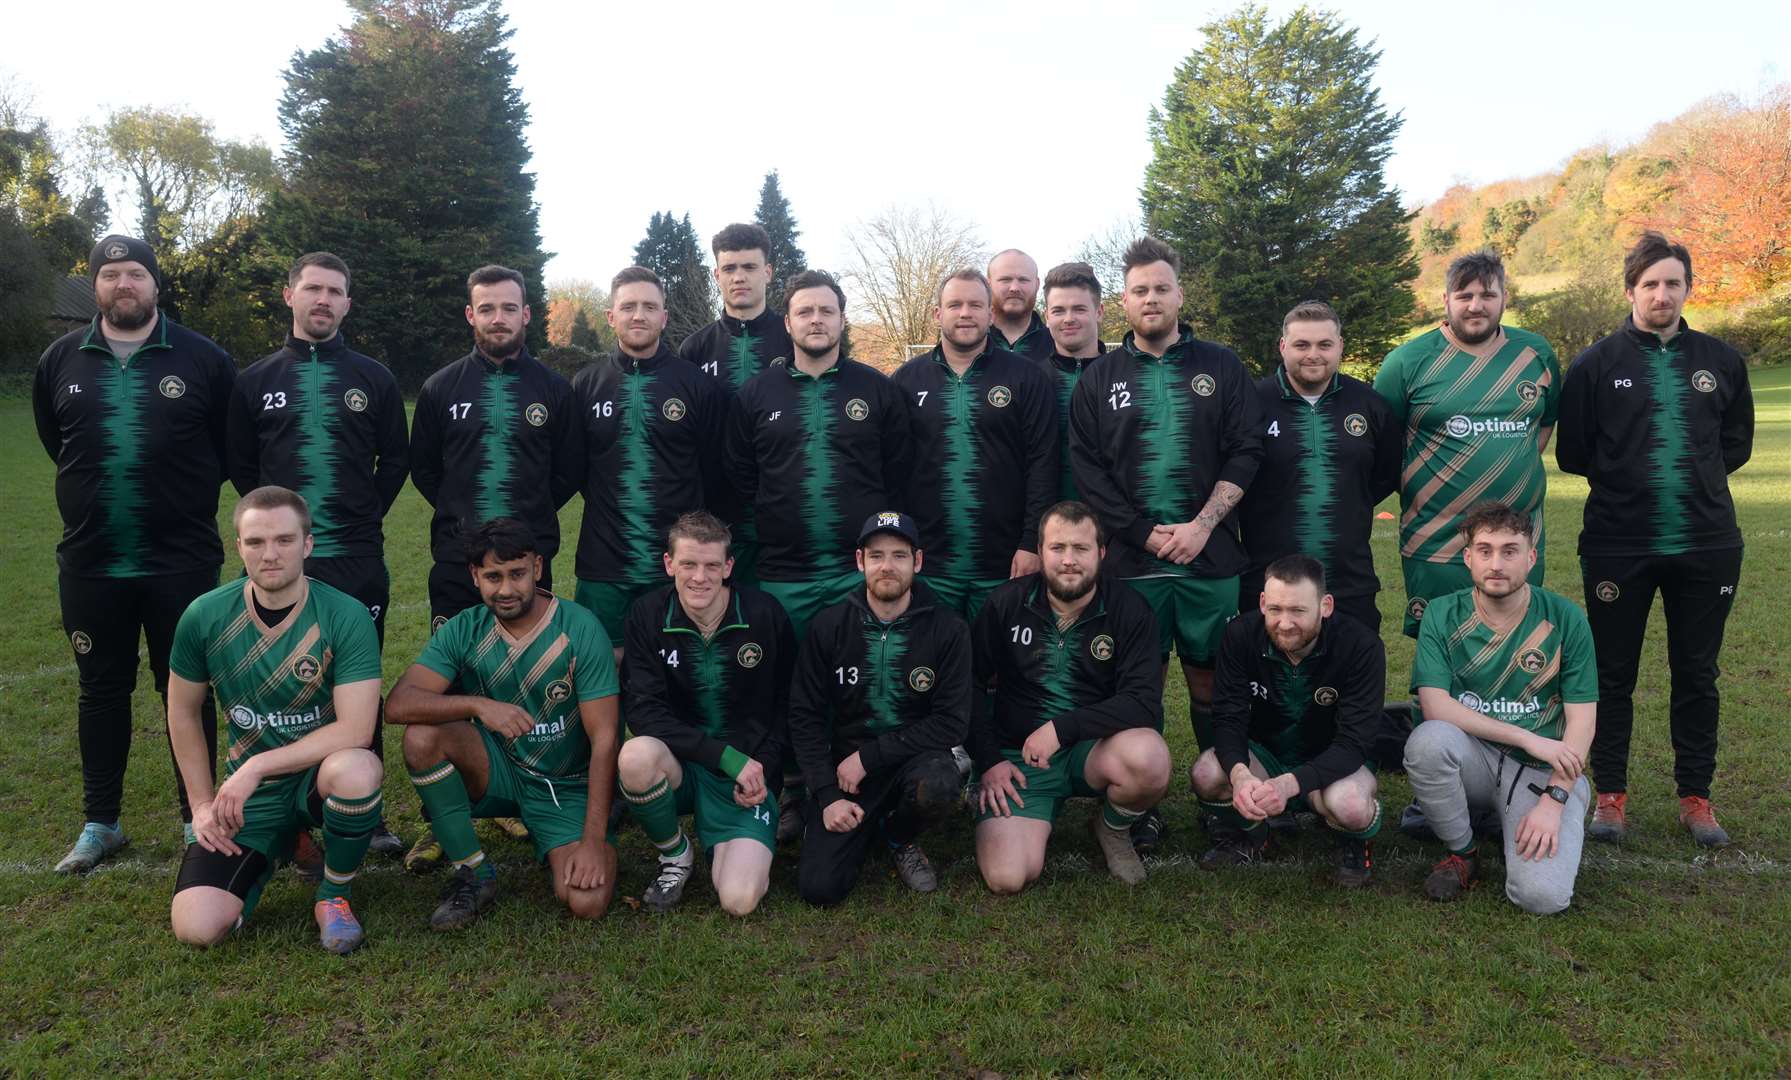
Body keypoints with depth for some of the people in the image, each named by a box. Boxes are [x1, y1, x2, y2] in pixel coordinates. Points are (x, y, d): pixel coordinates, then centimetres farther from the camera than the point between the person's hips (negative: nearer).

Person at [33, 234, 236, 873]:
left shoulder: (204, 361, -4)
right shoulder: (60, 360, 5)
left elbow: (232, 448, 5)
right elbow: (55, 442, 19)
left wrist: (188, 504, 6)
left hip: (182, 564, -3)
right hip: (90, 564, 3)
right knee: (101, 691, 13)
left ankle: (198, 821, 19)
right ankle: (100, 823, 27)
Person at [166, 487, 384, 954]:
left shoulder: (346, 616, -18)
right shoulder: (205, 616, -8)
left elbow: (355, 731, -24)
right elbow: (183, 713, 7)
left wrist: (256, 766, -23)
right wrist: (203, 804, 4)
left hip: (320, 774, -3)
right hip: (248, 795, 3)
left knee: (356, 770, -40)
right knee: (196, 927, -15)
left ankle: (334, 896, -8)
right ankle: (267, 858, 22)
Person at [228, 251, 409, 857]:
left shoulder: (374, 379, 7)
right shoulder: (255, 380, 9)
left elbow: (396, 458, 12)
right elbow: (239, 464, 14)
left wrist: (367, 514, 5)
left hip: (358, 558, -1)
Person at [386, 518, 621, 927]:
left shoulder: (580, 629, -16)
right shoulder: (464, 630, -6)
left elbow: (604, 740, -17)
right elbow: (398, 704, -18)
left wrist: (593, 841, -24)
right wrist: (478, 705, -35)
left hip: (569, 786, -3)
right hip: (498, 771, 3)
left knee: (587, 901, -26)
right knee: (422, 735, -26)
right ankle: (474, 874, -10)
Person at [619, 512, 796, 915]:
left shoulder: (765, 615, -7)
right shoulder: (647, 615, -6)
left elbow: (787, 703, 4)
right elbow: (644, 713, -13)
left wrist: (762, 768, -11)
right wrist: (726, 755, -22)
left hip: (748, 772, -1)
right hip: (679, 764, 1)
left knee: (739, 900, -21)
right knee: (636, 755, -36)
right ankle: (675, 856, -4)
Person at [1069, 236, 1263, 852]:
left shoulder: (1220, 367, 8)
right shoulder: (1100, 378, 7)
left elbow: (1245, 453, 2)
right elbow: (1086, 468, 0)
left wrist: (1202, 525, -10)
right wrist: (1146, 535, -9)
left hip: (1210, 559, 0)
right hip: (1132, 560, 0)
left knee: (1210, 679, 7)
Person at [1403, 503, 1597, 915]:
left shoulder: (1564, 619, -5)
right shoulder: (1443, 615, -5)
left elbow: (1582, 719, -5)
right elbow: (1435, 706, -15)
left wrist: (1554, 800, -16)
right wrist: (1527, 738, -19)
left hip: (1544, 770, 0)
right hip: (1474, 760, 1)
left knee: (1543, 895, -24)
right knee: (1428, 739, -35)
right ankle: (1462, 852, -6)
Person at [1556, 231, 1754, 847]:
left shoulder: (1720, 361, 6)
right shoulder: (1596, 364, -1)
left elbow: (1736, 443, 15)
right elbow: (1572, 454, 2)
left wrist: (1697, 476, 4)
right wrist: (1623, 480, 1)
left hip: (1706, 545, 2)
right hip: (1617, 545, -2)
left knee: (1697, 675, 11)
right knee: (1613, 675, 6)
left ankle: (1696, 797, 24)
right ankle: (1612, 795, 18)